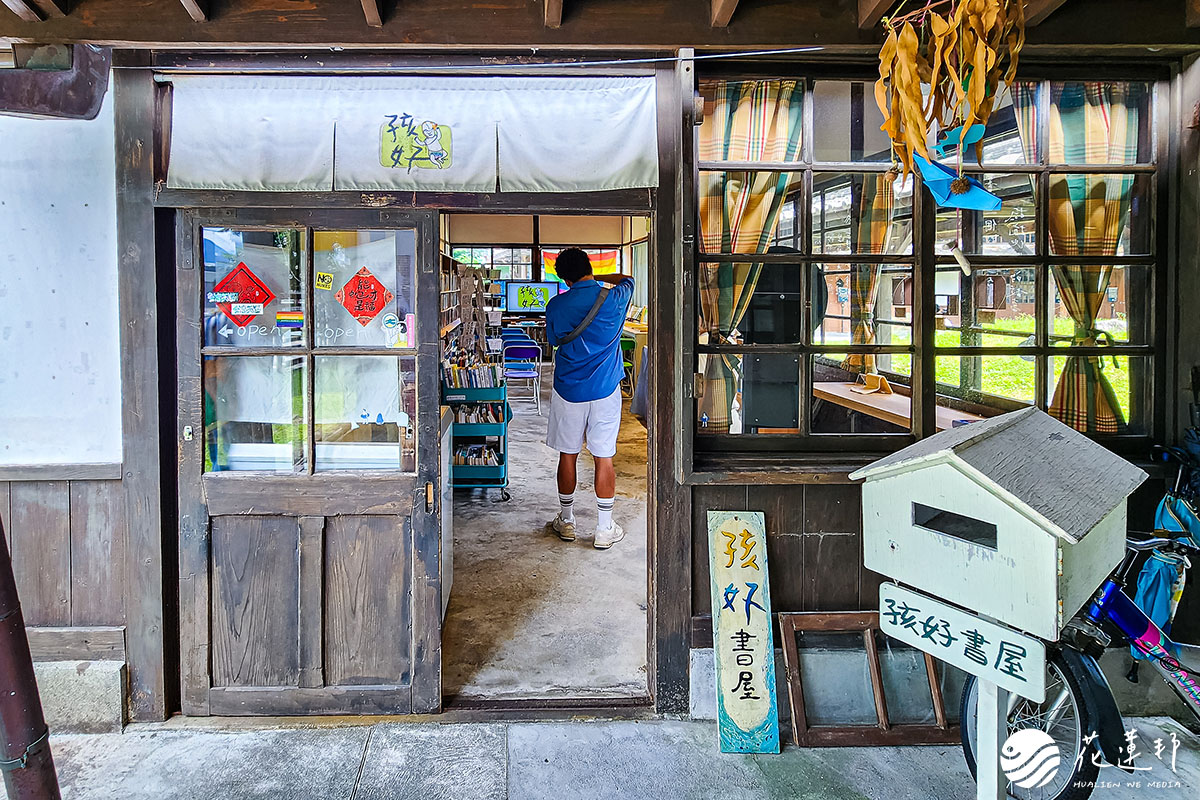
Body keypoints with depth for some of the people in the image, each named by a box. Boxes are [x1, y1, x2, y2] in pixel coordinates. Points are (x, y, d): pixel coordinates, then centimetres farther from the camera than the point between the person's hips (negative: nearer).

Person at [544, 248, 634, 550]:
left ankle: (566, 522, 25)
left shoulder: (555, 306, -5)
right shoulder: (613, 298, -6)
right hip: (605, 392, 0)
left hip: (568, 392, 1)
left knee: (567, 455, 12)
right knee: (604, 458, 5)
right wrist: (598, 278, 27)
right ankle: (605, 530, 12)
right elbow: (627, 280, 17)